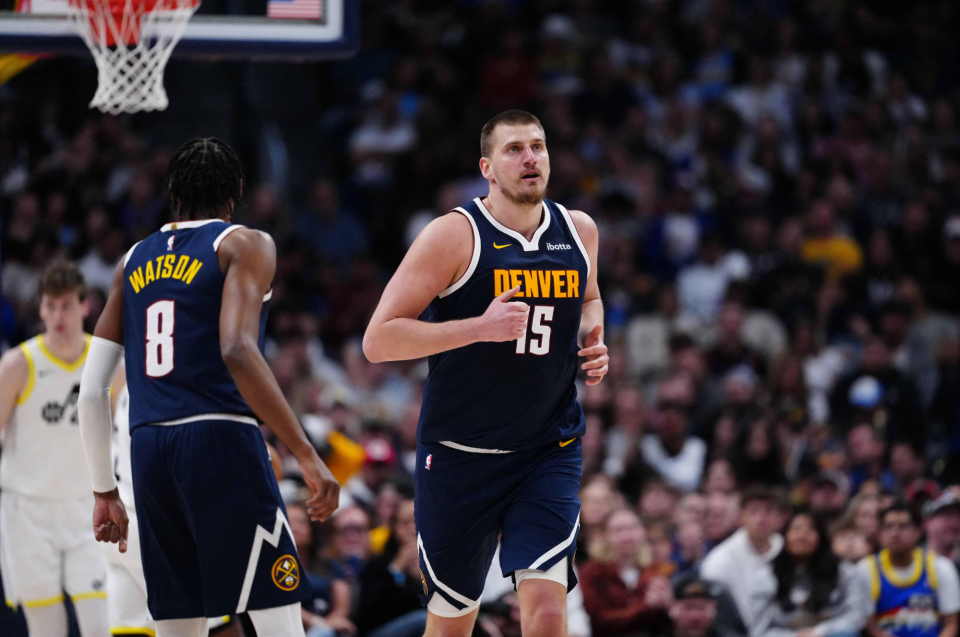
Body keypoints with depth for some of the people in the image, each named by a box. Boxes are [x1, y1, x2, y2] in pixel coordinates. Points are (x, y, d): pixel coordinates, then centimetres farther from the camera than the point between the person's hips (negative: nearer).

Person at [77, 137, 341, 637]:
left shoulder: (133, 263, 19)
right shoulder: (243, 245, 2)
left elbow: (92, 391, 15)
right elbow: (237, 352, -16)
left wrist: (105, 492, 23)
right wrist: (307, 456, -17)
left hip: (149, 448, 6)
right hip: (221, 443, -6)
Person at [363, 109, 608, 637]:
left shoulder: (578, 232, 4)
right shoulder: (455, 236, -11)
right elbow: (378, 341, -15)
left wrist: (592, 342, 5)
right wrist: (479, 327, -26)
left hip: (548, 454, 2)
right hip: (460, 454, -2)